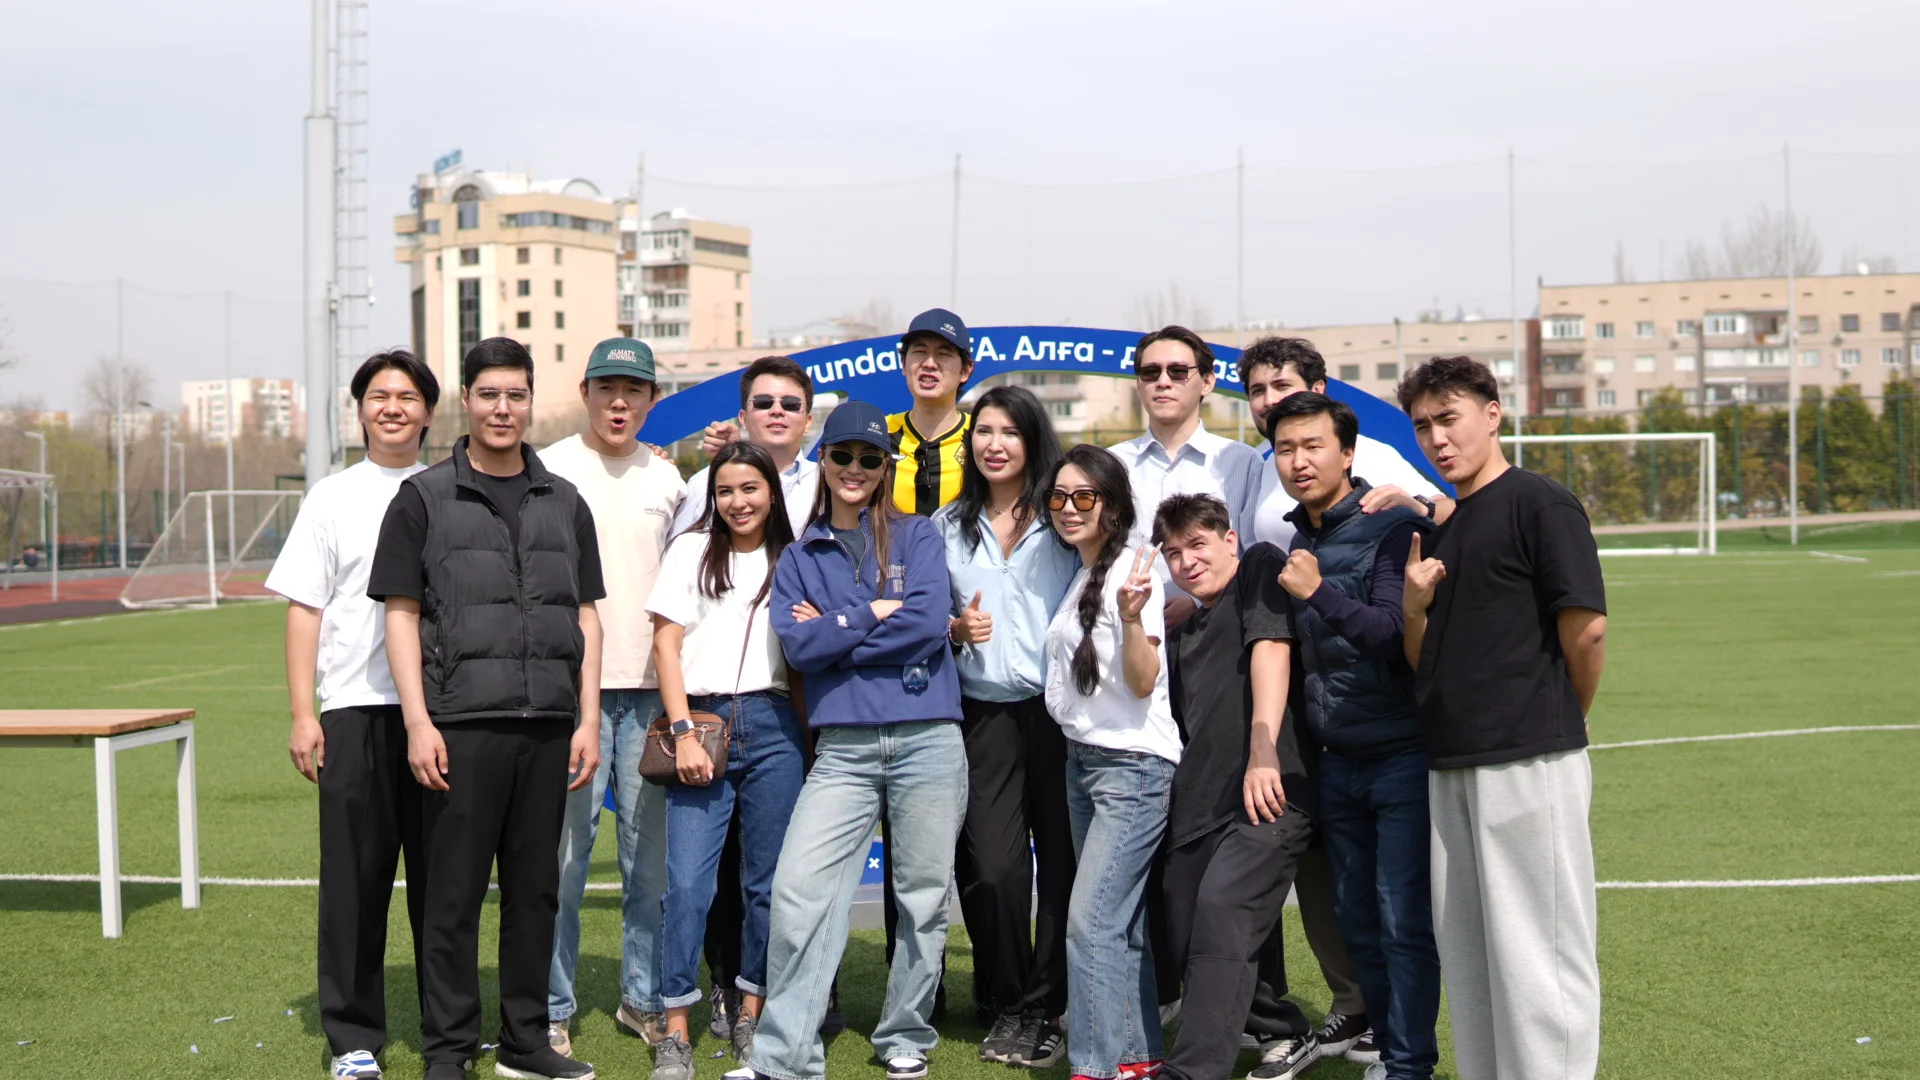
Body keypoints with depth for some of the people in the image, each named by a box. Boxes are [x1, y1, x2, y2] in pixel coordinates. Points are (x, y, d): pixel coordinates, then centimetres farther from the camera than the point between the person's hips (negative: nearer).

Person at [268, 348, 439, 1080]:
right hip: (356, 709, -1)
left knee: (442, 875, 6)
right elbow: (304, 609, 5)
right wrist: (302, 714, -3)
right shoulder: (333, 498, 8)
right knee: (356, 875, 2)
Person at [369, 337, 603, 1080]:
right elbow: (402, 615, 0)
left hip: (548, 726, 3)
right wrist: (418, 723, -9)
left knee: (535, 888, 9)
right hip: (461, 725, -3)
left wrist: (589, 719, 5)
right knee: (453, 893, 1)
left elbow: (585, 616, 13)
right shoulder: (424, 498, 4)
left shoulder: (564, 503, 13)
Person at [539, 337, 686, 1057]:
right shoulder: (549, 471, 1)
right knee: (564, 850, -4)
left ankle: (644, 998, 18)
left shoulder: (666, 477, 13)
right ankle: (552, 1010, 6)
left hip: (651, 685, 4)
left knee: (653, 850, 7)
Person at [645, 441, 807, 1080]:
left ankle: (751, 1015, 17)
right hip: (703, 721, -2)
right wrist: (683, 732, -8)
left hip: (774, 726, 2)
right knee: (688, 882, -8)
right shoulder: (693, 551, 9)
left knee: (769, 880, 4)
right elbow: (666, 644, 2)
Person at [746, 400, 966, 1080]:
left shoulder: (917, 536, 8)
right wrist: (873, 613, -6)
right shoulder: (799, 558, 14)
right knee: (798, 889, -11)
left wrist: (833, 632, -5)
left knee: (923, 897, 5)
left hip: (928, 739, -1)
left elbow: (927, 624, -8)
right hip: (842, 748, 1)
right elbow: (797, 646, -1)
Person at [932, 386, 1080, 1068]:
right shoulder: (948, 526, 14)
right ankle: (1006, 1006, 13)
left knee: (1062, 864, -1)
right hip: (985, 711, 2)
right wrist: (956, 629, -1)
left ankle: (1044, 1009, 13)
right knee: (992, 869, -6)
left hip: (1060, 708, -1)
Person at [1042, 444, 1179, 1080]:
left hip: (1133, 765, -9)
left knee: (1090, 921, -13)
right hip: (1083, 759, 9)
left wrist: (1131, 617, -34)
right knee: (1121, 922, 12)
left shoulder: (1130, 570, -14)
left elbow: (1143, 682, -19)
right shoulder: (1082, 576, 11)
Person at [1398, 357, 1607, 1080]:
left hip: (1528, 763, -8)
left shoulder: (1540, 505, -7)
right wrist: (1414, 606, -3)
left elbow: (1586, 629, -12)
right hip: (1451, 763, 8)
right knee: (1464, 948, 13)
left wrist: (1561, 724, 2)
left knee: (1534, 951, -4)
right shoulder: (1439, 526, 18)